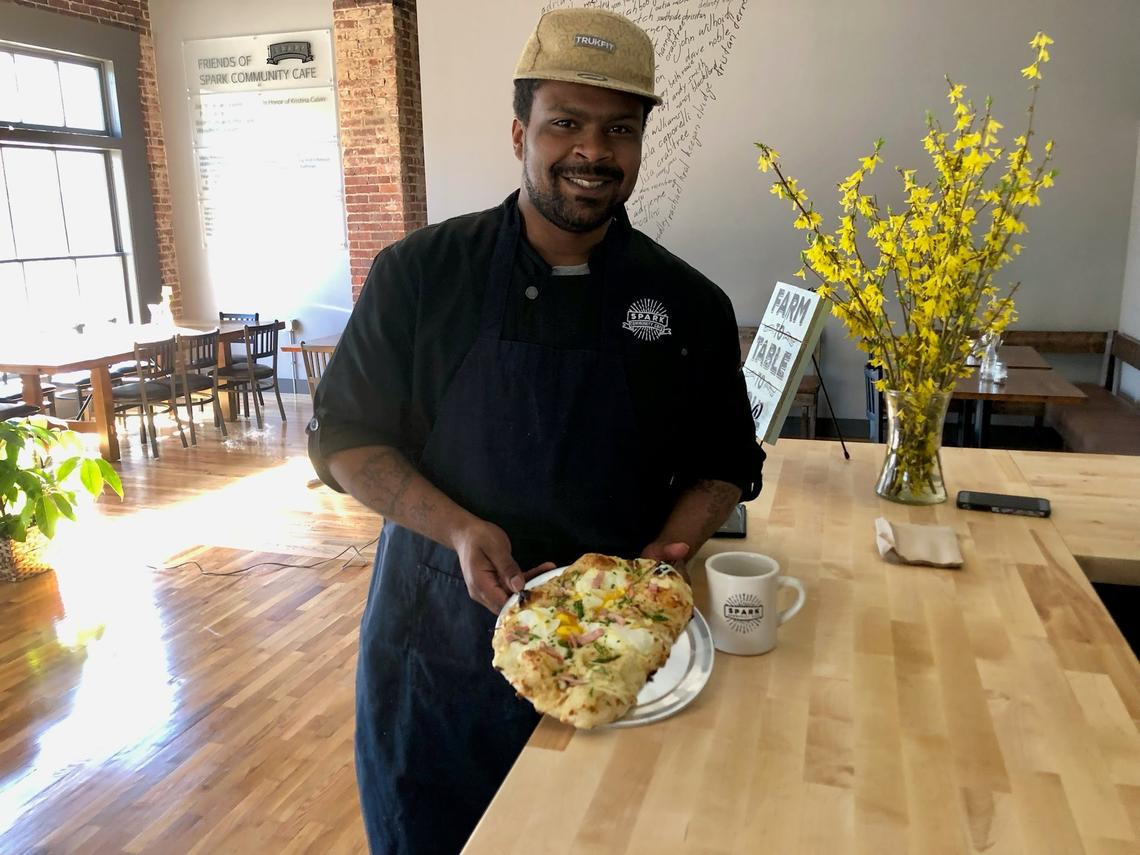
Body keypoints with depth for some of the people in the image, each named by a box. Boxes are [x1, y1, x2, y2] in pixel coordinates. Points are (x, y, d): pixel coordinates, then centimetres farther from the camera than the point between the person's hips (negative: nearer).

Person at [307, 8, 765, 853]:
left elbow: (723, 466, 6)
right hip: (435, 651, 0)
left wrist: (665, 550, -14)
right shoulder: (421, 274, -8)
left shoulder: (691, 306, -3)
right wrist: (458, 529, -19)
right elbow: (344, 439, -4)